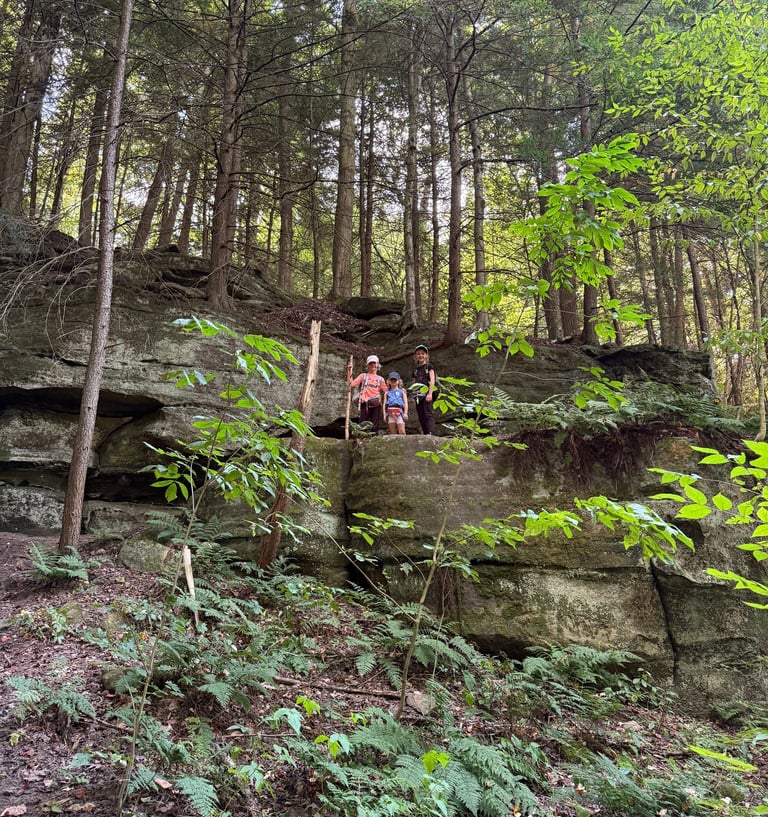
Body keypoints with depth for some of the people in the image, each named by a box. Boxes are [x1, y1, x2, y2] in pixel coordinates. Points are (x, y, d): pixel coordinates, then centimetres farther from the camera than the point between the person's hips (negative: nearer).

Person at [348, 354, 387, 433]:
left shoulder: (380, 379, 16)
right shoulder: (363, 376, 13)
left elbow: (385, 392, 14)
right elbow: (351, 385, 3)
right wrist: (349, 374, -6)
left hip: (376, 405, 1)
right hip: (365, 404, -1)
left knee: (374, 427, 0)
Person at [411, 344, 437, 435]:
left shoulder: (429, 366, 6)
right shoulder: (415, 370, 21)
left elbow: (432, 380, -5)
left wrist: (430, 393, -16)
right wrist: (414, 396, 10)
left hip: (426, 393, -6)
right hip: (418, 395, 6)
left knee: (428, 414, -16)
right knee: (421, 417, 3)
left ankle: (431, 434, -25)